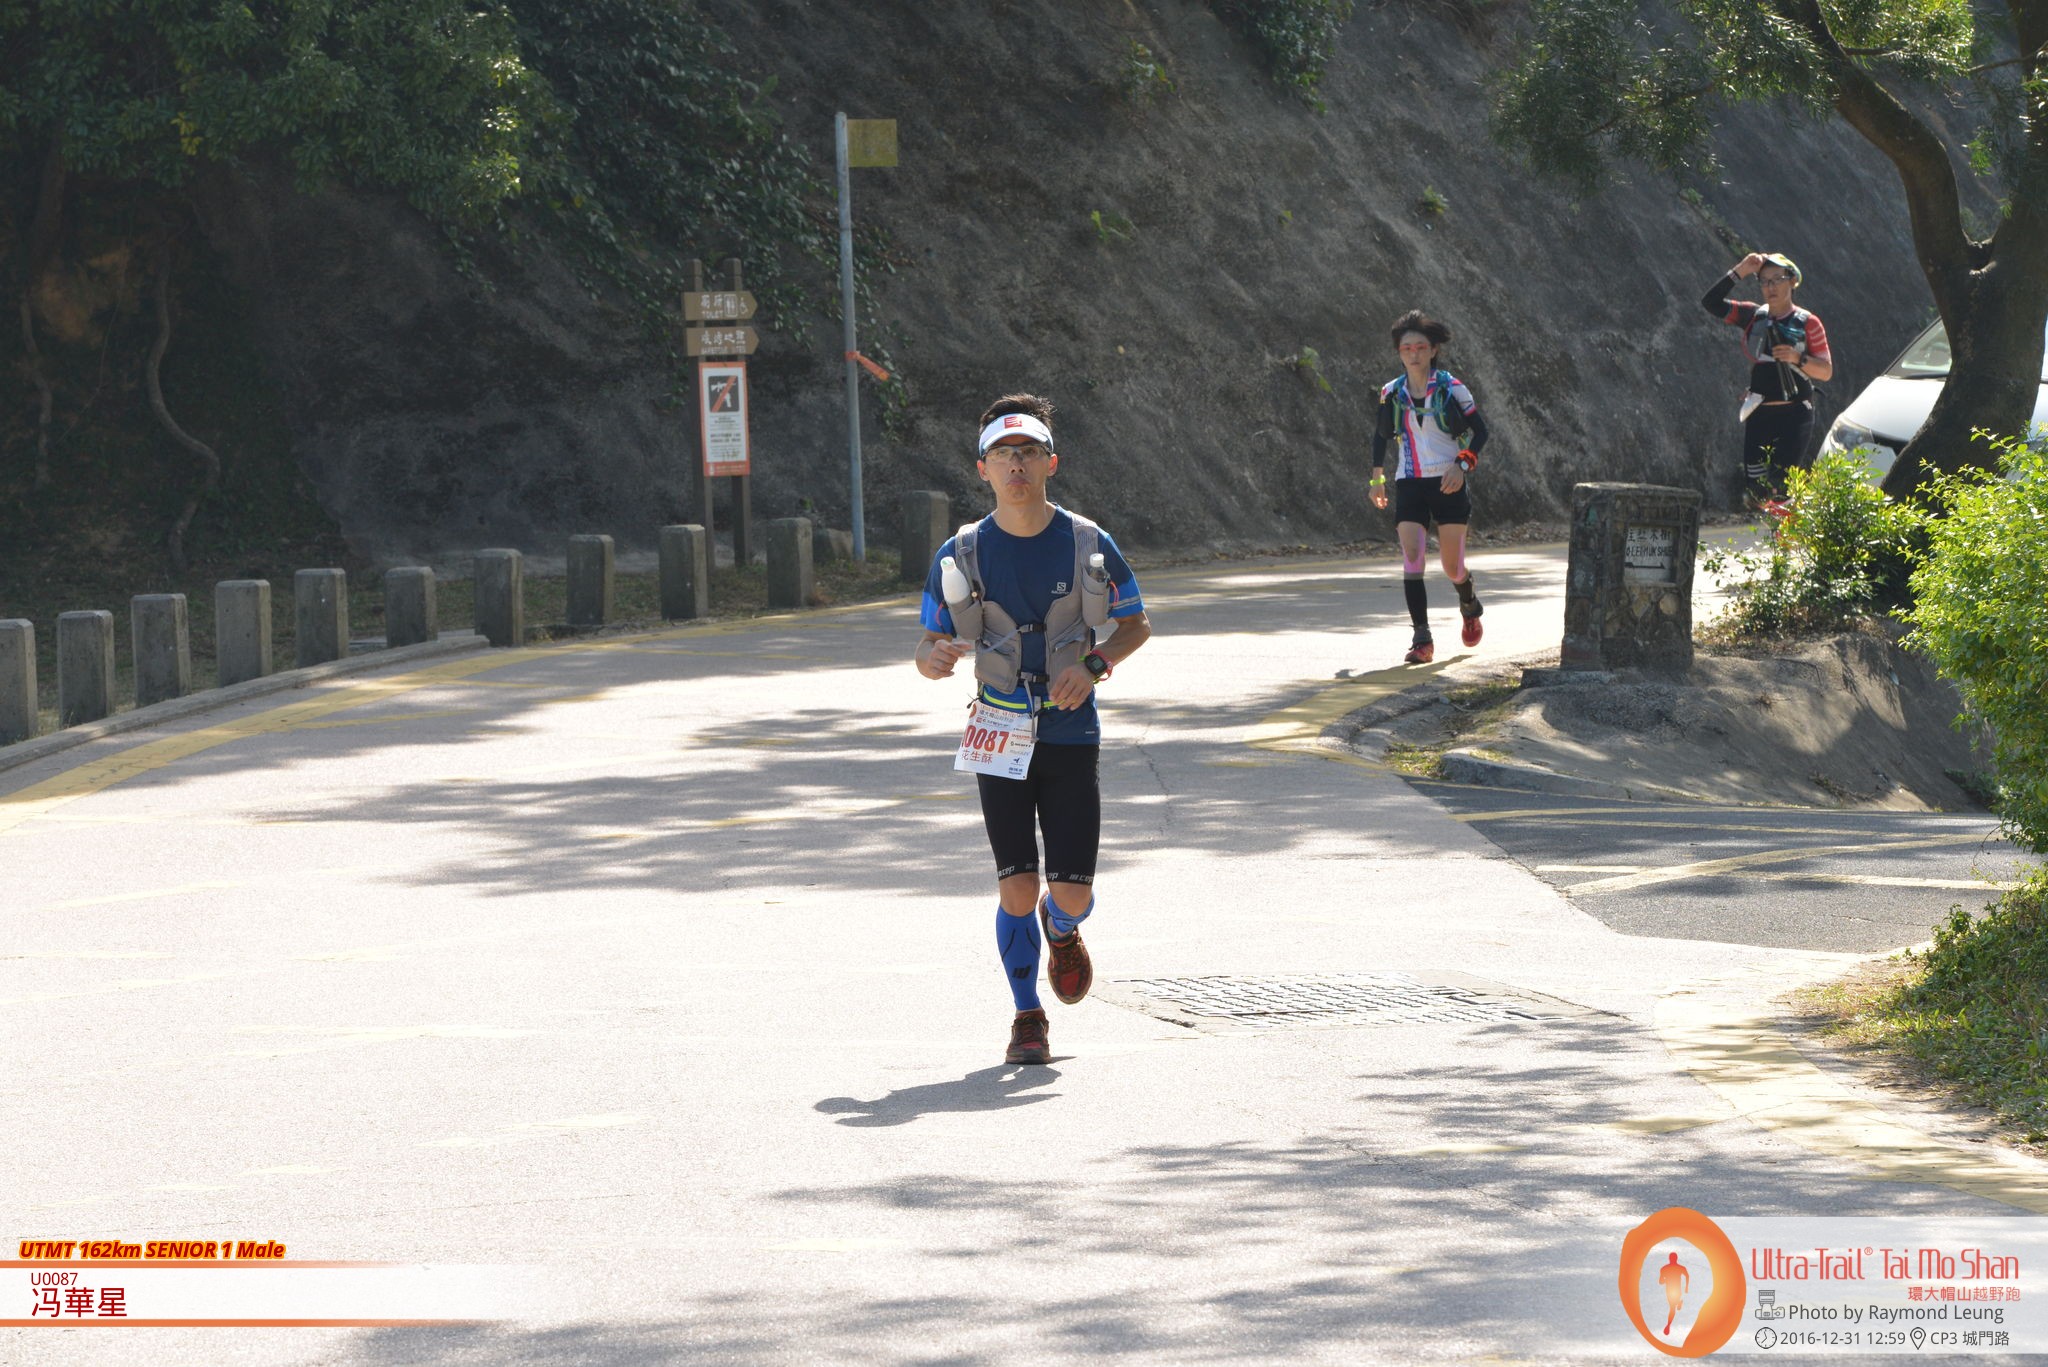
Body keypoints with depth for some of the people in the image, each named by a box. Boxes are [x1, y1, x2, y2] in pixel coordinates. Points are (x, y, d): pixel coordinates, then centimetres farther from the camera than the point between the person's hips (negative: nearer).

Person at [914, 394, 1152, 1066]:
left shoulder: (1088, 544, -3)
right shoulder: (960, 555, -2)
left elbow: (1137, 623, 8)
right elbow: (929, 647, 3)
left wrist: (1095, 665, -11)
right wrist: (935, 658, -22)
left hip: (1071, 733, 0)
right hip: (1001, 737, 0)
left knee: (1073, 891, -2)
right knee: (1016, 887, -5)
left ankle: (1061, 929, 37)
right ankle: (1027, 1016, 14)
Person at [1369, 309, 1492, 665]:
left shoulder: (1450, 389, -5)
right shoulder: (1392, 393, 4)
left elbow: (1479, 431, 1)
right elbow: (1381, 435, 18)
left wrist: (1462, 465, -14)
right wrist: (1378, 477, 14)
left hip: (1448, 484, -2)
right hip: (1409, 486, 2)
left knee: (1452, 566, 4)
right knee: (1412, 557, -16)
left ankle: (1469, 605, 39)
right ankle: (1422, 640, -16)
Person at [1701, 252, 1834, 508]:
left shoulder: (1807, 323, 0)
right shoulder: (1753, 317, 9)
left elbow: (1826, 371, -1)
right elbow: (1711, 302, -1)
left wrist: (1798, 358, -19)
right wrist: (1738, 273, -8)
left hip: (1794, 415, -4)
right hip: (1759, 417, 4)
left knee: (1781, 486, -17)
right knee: (1755, 492, -2)